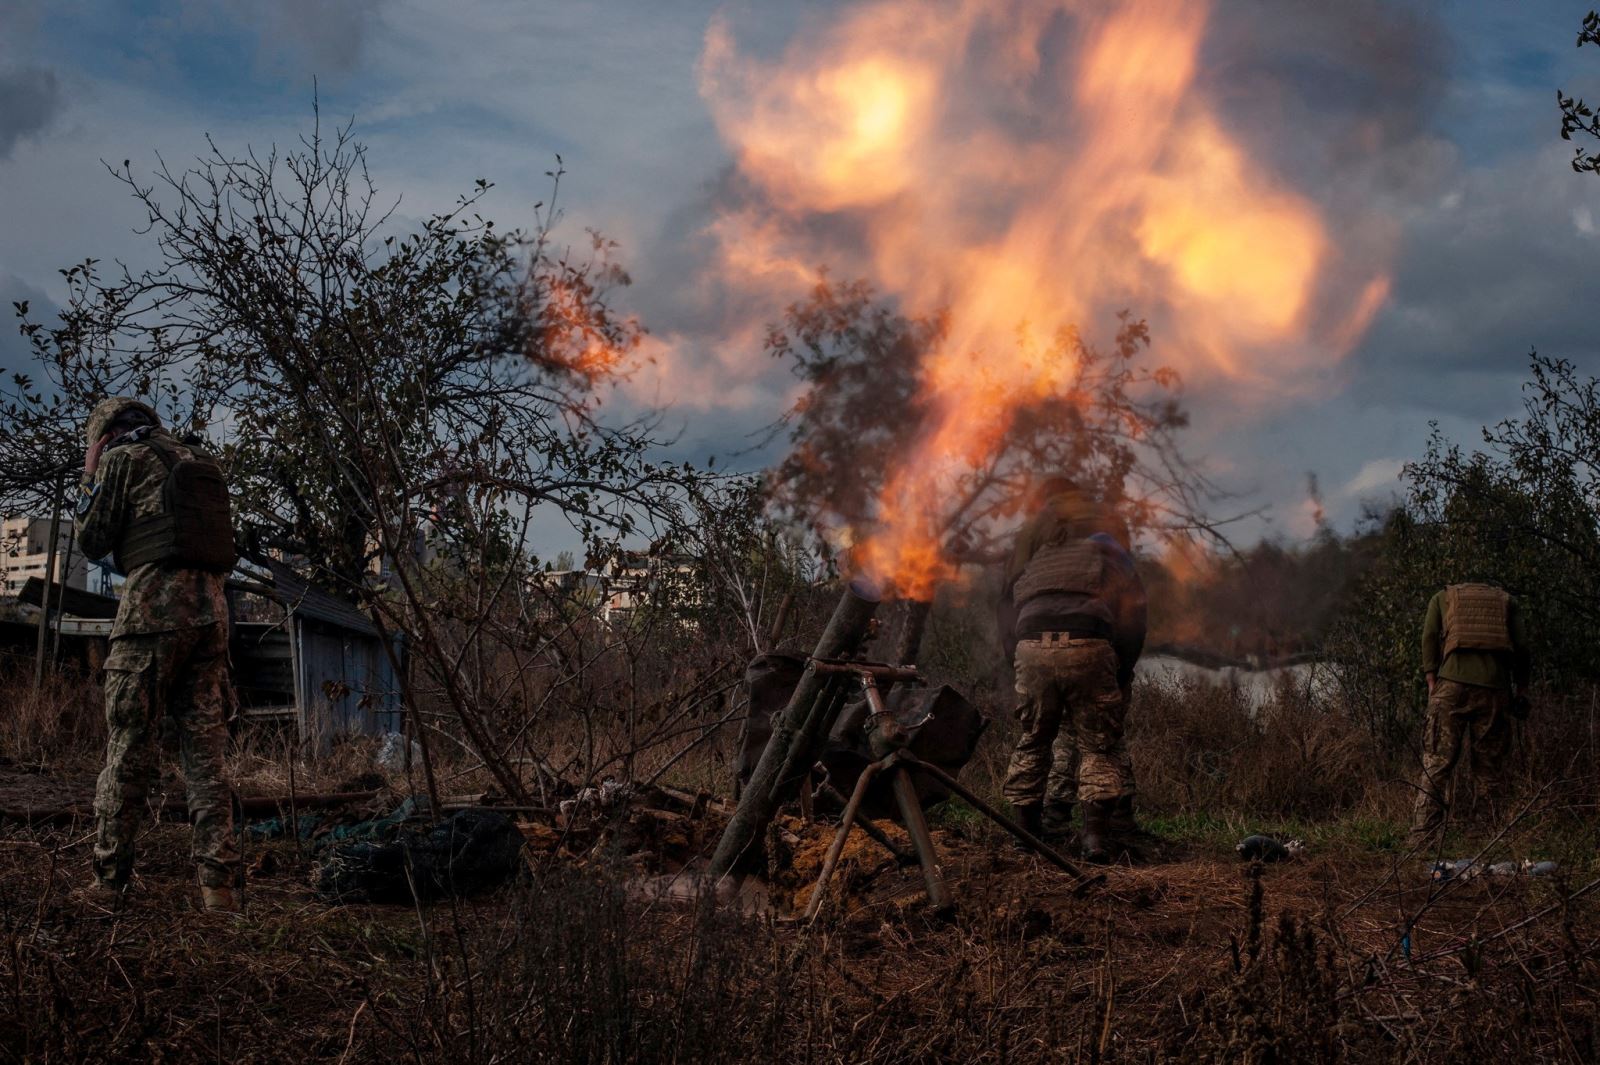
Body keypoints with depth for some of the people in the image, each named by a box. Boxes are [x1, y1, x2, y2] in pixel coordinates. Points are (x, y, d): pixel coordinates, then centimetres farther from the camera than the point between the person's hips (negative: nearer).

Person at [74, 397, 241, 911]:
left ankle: (107, 879, 2)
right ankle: (218, 882, -2)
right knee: (205, 749, 4)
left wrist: (89, 478, 18)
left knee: (128, 749, -1)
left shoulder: (122, 458, 3)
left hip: (152, 605, -6)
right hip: (211, 607, 6)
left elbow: (92, 541, 4)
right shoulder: (200, 461, 21)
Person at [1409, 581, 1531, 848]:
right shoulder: (1507, 601, 22)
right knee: (1492, 767, 7)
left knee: (1437, 765, -4)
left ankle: (1421, 843, -11)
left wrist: (1431, 681, 4)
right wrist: (1521, 687, 16)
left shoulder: (1442, 598, 22)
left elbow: (1429, 637, 7)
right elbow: (1521, 646, 11)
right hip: (1495, 686, 1)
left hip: (1452, 685, -1)